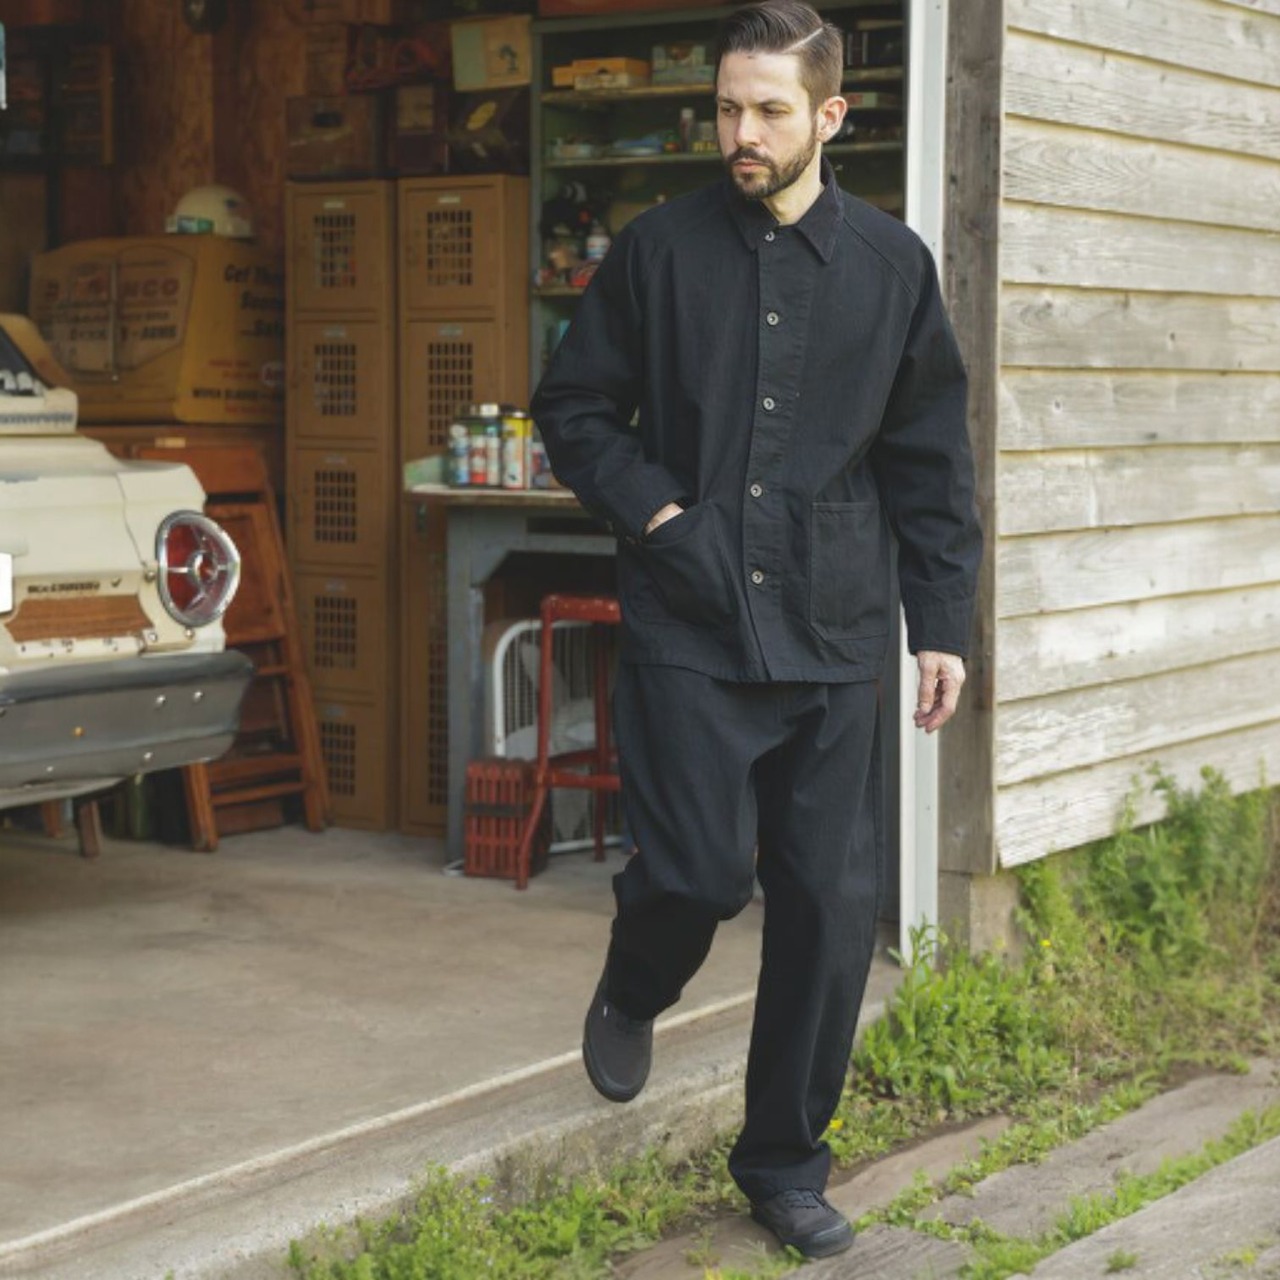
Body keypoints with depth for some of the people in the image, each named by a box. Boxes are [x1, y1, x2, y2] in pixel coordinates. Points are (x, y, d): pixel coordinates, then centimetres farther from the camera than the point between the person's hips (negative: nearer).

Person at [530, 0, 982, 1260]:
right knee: (700, 870, -9)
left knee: (833, 906, 2)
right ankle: (631, 994, 29)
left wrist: (941, 623, 5)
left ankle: (785, 1163, 18)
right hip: (686, 626, -2)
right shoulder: (657, 249, 1)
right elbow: (572, 408, 9)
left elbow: (930, 464, 9)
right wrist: (648, 505, -7)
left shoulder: (892, 265, 5)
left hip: (831, 638, 2)